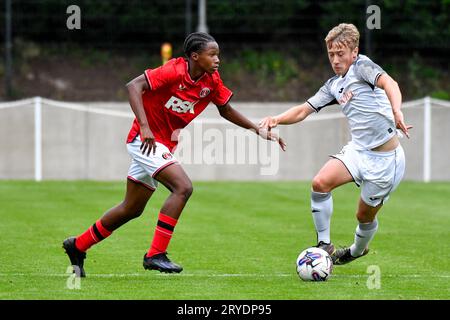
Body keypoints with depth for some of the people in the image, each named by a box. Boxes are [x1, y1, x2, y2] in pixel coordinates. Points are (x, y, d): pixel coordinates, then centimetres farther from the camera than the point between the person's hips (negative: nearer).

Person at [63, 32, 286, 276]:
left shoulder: (212, 81, 0)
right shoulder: (174, 71, -22)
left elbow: (226, 110, 14)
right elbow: (134, 86, -29)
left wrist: (258, 130, 6)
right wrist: (144, 127, -38)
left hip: (163, 144, 8)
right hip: (145, 140, -8)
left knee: (132, 209, 16)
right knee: (183, 187, -24)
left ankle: (77, 246, 30)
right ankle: (155, 254, -20)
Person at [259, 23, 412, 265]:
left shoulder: (362, 66, -10)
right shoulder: (334, 85, 12)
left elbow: (389, 84, -28)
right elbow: (304, 110, 12)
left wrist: (396, 112, -47)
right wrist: (277, 119, -7)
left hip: (386, 158, -6)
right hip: (357, 151, 6)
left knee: (365, 215, 7)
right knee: (320, 183, -17)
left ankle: (358, 250, 39)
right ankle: (324, 245, -4)